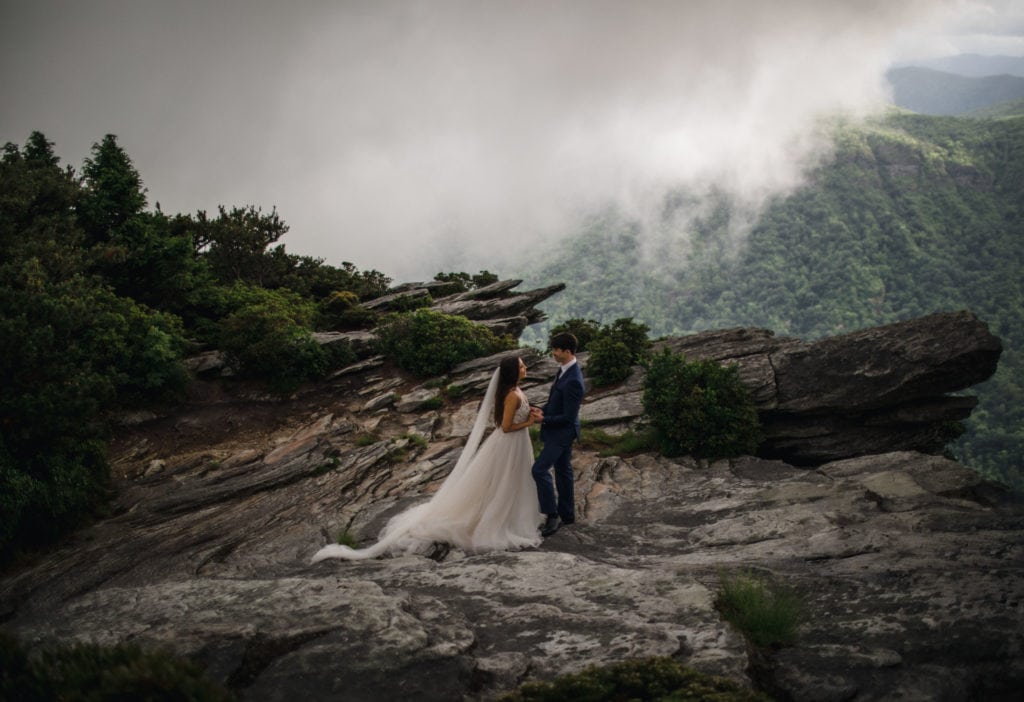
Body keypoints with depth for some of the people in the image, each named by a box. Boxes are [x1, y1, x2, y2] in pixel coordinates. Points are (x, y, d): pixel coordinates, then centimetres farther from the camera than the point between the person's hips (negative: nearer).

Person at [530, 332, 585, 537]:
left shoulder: (573, 381, -29)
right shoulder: (565, 369, 2)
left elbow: (568, 416, -24)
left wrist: (544, 419, -16)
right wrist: (543, 410, 2)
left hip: (562, 431, -10)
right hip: (561, 430, 10)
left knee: (540, 470, -11)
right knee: (562, 470, 18)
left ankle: (552, 516, -4)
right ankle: (567, 514, 29)